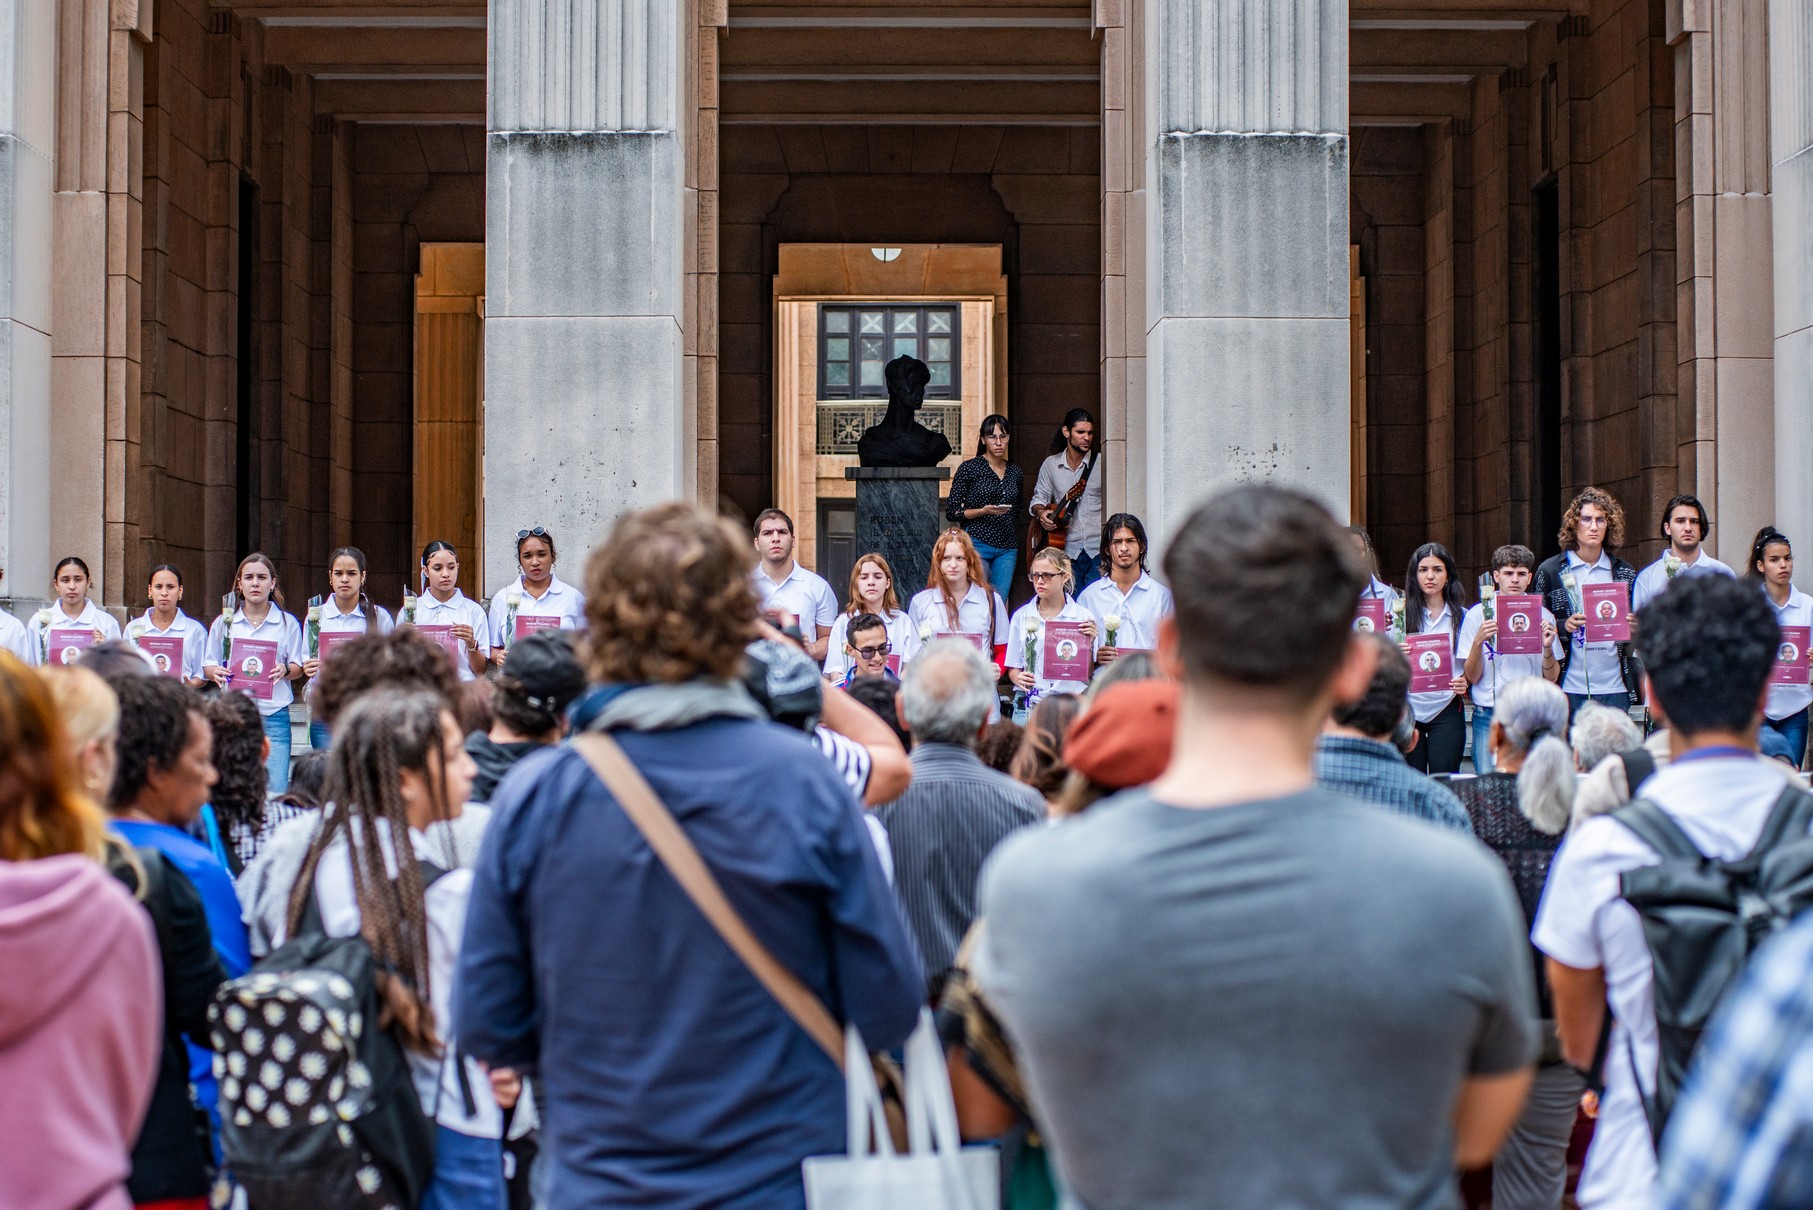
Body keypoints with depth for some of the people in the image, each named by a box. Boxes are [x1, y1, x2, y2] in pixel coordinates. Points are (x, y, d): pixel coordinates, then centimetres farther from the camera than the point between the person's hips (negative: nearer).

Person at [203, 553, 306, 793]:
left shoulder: (287, 624, 8)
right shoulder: (224, 622, 10)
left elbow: (298, 668, 10)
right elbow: (207, 667, 13)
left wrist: (285, 670, -13)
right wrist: (216, 672, -10)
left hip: (273, 717, -1)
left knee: (275, 793, -8)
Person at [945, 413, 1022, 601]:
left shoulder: (1014, 471, 13)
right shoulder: (969, 468, -3)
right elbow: (951, 512, -5)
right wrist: (983, 511, -16)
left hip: (1007, 548, 5)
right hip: (977, 544, -5)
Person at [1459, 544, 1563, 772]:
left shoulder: (1543, 616, 7)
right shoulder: (1478, 615, 3)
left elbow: (1551, 677, 8)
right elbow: (1472, 677, 0)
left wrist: (1548, 647, -10)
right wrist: (1478, 641, -15)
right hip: (1489, 716, -1)